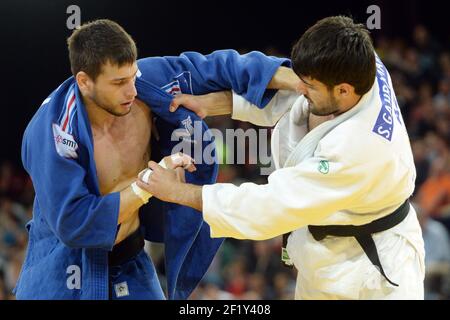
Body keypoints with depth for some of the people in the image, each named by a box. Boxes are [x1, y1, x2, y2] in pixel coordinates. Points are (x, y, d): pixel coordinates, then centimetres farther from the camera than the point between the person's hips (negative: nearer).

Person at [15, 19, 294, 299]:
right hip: (65, 274, -5)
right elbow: (72, 223, -32)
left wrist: (285, 77, -11)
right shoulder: (52, 131, -29)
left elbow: (209, 68, -2)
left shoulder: (146, 81, -15)